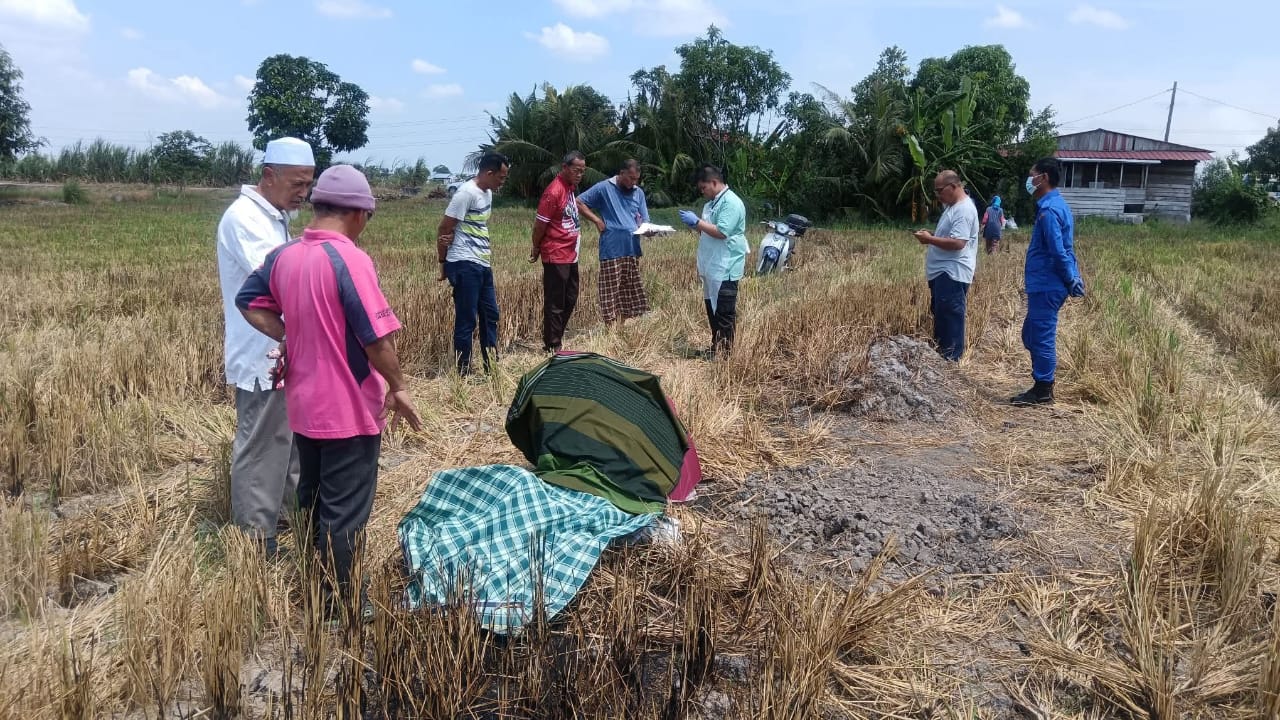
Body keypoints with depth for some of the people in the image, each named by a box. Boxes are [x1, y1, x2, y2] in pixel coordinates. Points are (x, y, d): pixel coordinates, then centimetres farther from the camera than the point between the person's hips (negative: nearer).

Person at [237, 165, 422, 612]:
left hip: (304, 405, 8)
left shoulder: (283, 255, 3)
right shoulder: (350, 259, -21)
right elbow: (377, 337, -23)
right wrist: (398, 387, -9)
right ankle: (339, 603, 15)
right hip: (350, 409, -8)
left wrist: (290, 338, 8)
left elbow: (249, 302, 16)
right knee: (345, 511, 4)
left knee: (312, 499, 22)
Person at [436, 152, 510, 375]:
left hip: (482, 264, 9)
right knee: (466, 320, -3)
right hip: (465, 265, -9)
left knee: (490, 314, 15)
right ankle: (463, 372, 6)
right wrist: (443, 262, -5)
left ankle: (492, 367, 25)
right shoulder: (467, 193, -15)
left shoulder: (487, 193, 12)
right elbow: (444, 229, -12)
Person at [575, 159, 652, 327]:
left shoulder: (639, 192, 13)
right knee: (611, 295, -5)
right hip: (612, 252, -6)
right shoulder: (603, 188, -2)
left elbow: (644, 222, 13)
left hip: (632, 251, 6)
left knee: (629, 295, 11)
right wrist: (597, 220, -10)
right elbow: (578, 203, -1)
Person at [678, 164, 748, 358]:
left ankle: (726, 352, 4)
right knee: (712, 309, 15)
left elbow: (721, 232, -24)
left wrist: (697, 221, -17)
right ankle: (716, 348, 24)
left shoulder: (731, 203, -15)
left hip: (725, 269, -10)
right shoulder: (712, 202, 16)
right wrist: (694, 225, 3)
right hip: (712, 268, 10)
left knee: (725, 312, -3)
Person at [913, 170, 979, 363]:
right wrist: (932, 234, 9)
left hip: (952, 274, -11)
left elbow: (958, 243, -26)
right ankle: (940, 352, 27)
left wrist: (930, 239, -18)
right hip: (942, 272, 11)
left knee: (949, 317, -5)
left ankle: (951, 358, 2)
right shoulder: (954, 206, 16)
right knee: (940, 315, 17)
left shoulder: (964, 209, -18)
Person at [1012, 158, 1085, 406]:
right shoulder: (1057, 204, 15)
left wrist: (1071, 281, -13)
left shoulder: (1049, 210, -18)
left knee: (1041, 338, -2)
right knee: (1031, 336, 16)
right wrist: (1074, 278, 18)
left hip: (1046, 287, -10)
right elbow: (1064, 248, 18)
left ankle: (1043, 391, 6)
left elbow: (1058, 252, -21)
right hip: (1046, 285, 10)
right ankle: (1042, 385, 22)